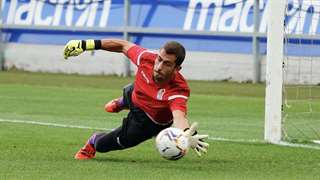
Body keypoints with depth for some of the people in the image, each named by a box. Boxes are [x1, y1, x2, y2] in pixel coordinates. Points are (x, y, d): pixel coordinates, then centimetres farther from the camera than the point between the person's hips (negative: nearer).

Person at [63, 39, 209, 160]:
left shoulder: (178, 90, -47)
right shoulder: (147, 58, -35)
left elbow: (179, 117, -63)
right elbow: (124, 46, -17)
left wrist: (187, 136, -86)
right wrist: (87, 45, -15)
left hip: (150, 121, -4)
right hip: (135, 94, 4)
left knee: (102, 145, 5)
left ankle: (92, 143, 42)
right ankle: (121, 103, 77)